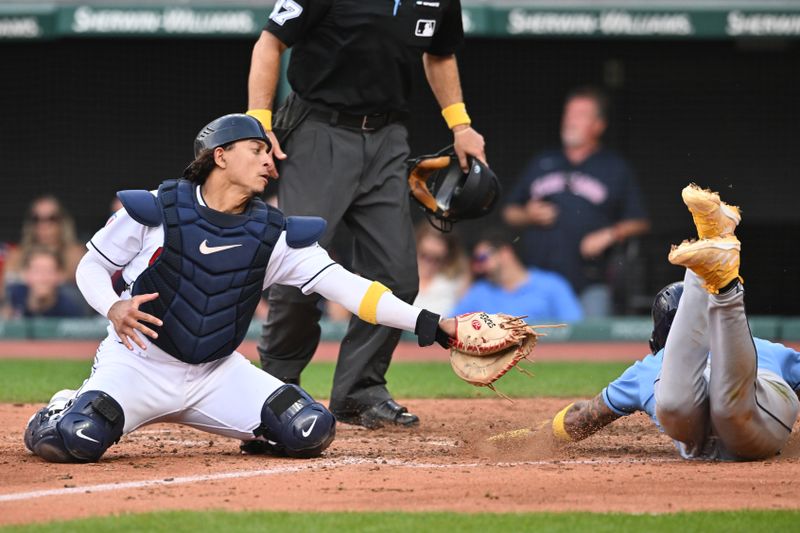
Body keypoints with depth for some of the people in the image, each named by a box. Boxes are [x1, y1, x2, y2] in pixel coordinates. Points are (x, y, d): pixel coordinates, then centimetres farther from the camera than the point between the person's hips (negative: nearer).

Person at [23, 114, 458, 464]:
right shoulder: (156, 210, -12)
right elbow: (92, 265, 0)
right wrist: (113, 308, -24)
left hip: (217, 374, 4)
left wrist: (426, 323, -22)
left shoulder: (273, 235, -3)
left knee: (311, 431, -15)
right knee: (80, 438, -31)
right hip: (141, 365, -3)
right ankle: (60, 414, 8)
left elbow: (342, 285, -10)